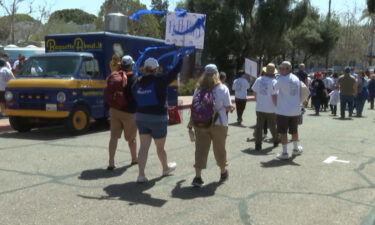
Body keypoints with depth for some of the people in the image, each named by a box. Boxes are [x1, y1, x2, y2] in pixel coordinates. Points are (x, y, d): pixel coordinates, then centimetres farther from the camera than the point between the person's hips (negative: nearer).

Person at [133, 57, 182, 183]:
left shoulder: (138, 83, 3)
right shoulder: (159, 80, -14)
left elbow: (133, 100, 9)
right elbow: (174, 72, -8)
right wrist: (182, 59, 6)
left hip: (141, 117, 5)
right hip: (158, 118, -4)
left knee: (144, 146, 5)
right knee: (160, 147, 13)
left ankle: (141, 174, -1)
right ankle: (166, 168, 36)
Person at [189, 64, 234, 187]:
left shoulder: (199, 89, 3)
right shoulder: (222, 88, -6)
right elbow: (228, 107, -7)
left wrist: (191, 121, 18)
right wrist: (232, 108, 16)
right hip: (218, 123, -2)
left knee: (200, 149, 4)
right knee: (219, 149, 14)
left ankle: (197, 177, -3)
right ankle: (223, 173, 34)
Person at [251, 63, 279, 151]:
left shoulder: (259, 79, 0)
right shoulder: (273, 81, -14)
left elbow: (255, 92, 8)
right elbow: (274, 96, -18)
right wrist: (276, 105, -5)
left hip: (259, 108, 3)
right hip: (270, 109, -3)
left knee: (259, 126, 4)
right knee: (272, 126, 15)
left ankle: (258, 145, 2)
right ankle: (276, 141, 33)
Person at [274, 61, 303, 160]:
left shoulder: (282, 79, -13)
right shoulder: (296, 79, 8)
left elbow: (274, 88, -1)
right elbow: (299, 93, 11)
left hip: (283, 111, -6)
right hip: (296, 110, 6)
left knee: (283, 132, 2)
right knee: (294, 131, 20)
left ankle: (284, 153, 3)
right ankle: (296, 149, 33)